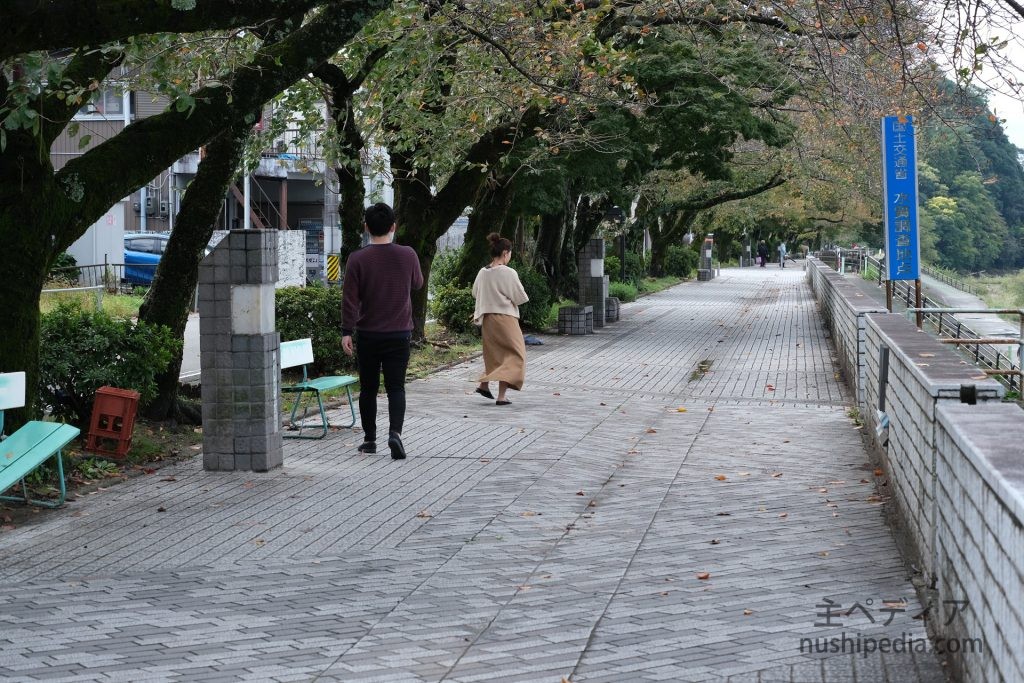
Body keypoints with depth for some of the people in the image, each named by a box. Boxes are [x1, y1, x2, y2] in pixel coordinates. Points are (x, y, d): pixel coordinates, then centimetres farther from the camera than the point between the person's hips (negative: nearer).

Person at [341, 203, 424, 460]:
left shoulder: (358, 259, -8)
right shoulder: (408, 255, -3)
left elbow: (350, 298, -10)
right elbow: (417, 284, 15)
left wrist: (346, 332, -5)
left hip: (367, 335, 0)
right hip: (399, 334, 1)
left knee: (368, 388, 11)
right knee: (396, 387, 1)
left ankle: (370, 439, 17)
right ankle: (395, 432, -19)